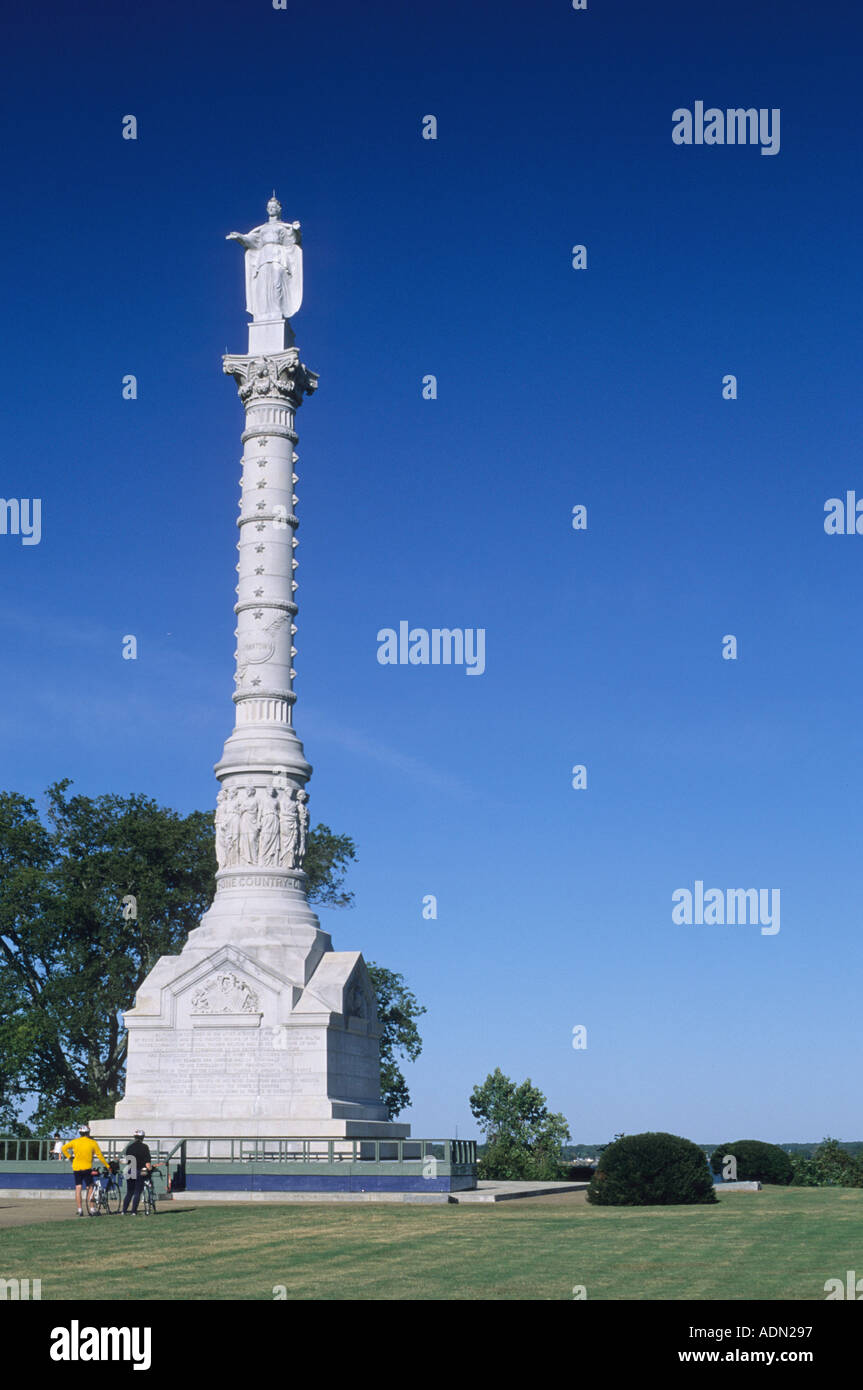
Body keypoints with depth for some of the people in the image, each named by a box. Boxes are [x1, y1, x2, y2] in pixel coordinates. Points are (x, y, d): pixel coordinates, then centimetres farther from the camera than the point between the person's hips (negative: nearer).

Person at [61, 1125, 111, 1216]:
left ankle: (79, 1210, -2)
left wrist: (69, 1157, 7)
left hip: (76, 1168, 1)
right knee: (90, 1188, 9)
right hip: (87, 1168, -1)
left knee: (78, 1188, 4)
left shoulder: (75, 1142, 3)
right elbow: (100, 1156, 0)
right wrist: (107, 1166, 8)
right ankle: (91, 1209, 3)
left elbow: (63, 1148, -1)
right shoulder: (92, 1143, -1)